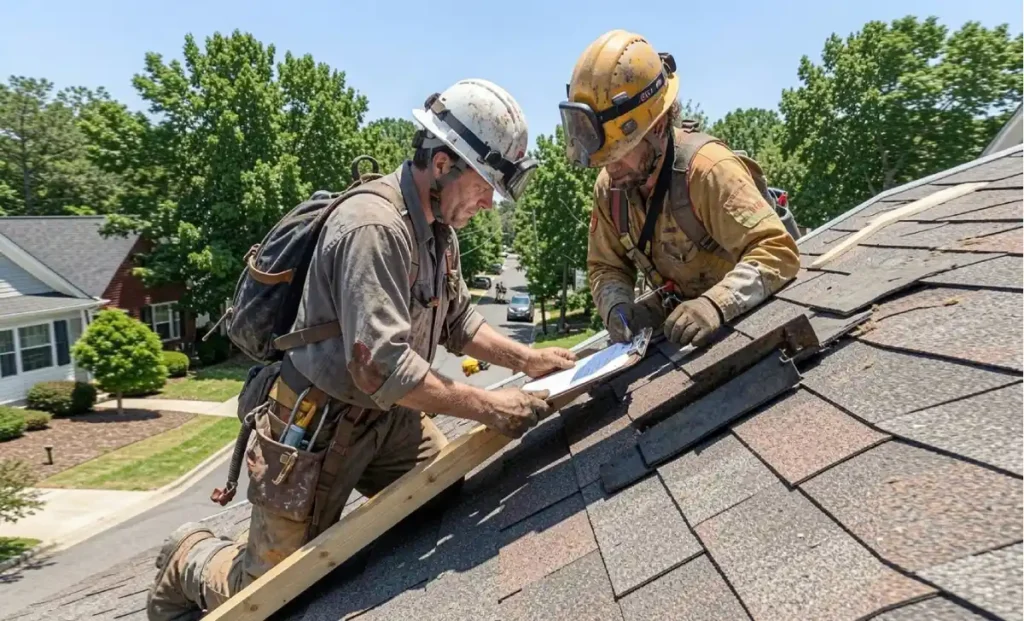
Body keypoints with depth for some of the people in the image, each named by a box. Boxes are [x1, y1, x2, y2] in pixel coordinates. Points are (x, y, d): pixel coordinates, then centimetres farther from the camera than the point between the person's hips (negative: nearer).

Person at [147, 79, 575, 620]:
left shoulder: (438, 228, 2)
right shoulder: (373, 227, -29)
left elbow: (457, 321, 10)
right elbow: (381, 368, -33)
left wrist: (525, 359, -2)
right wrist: (485, 406, -28)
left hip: (387, 419, 8)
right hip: (315, 426, -8)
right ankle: (188, 559, 36)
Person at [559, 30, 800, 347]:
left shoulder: (706, 169, -25)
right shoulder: (609, 188, -5)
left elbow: (778, 252, -29)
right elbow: (606, 266, 2)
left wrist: (715, 305, -43)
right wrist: (617, 306, -18)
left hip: (751, 321, -3)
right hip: (686, 329, 4)